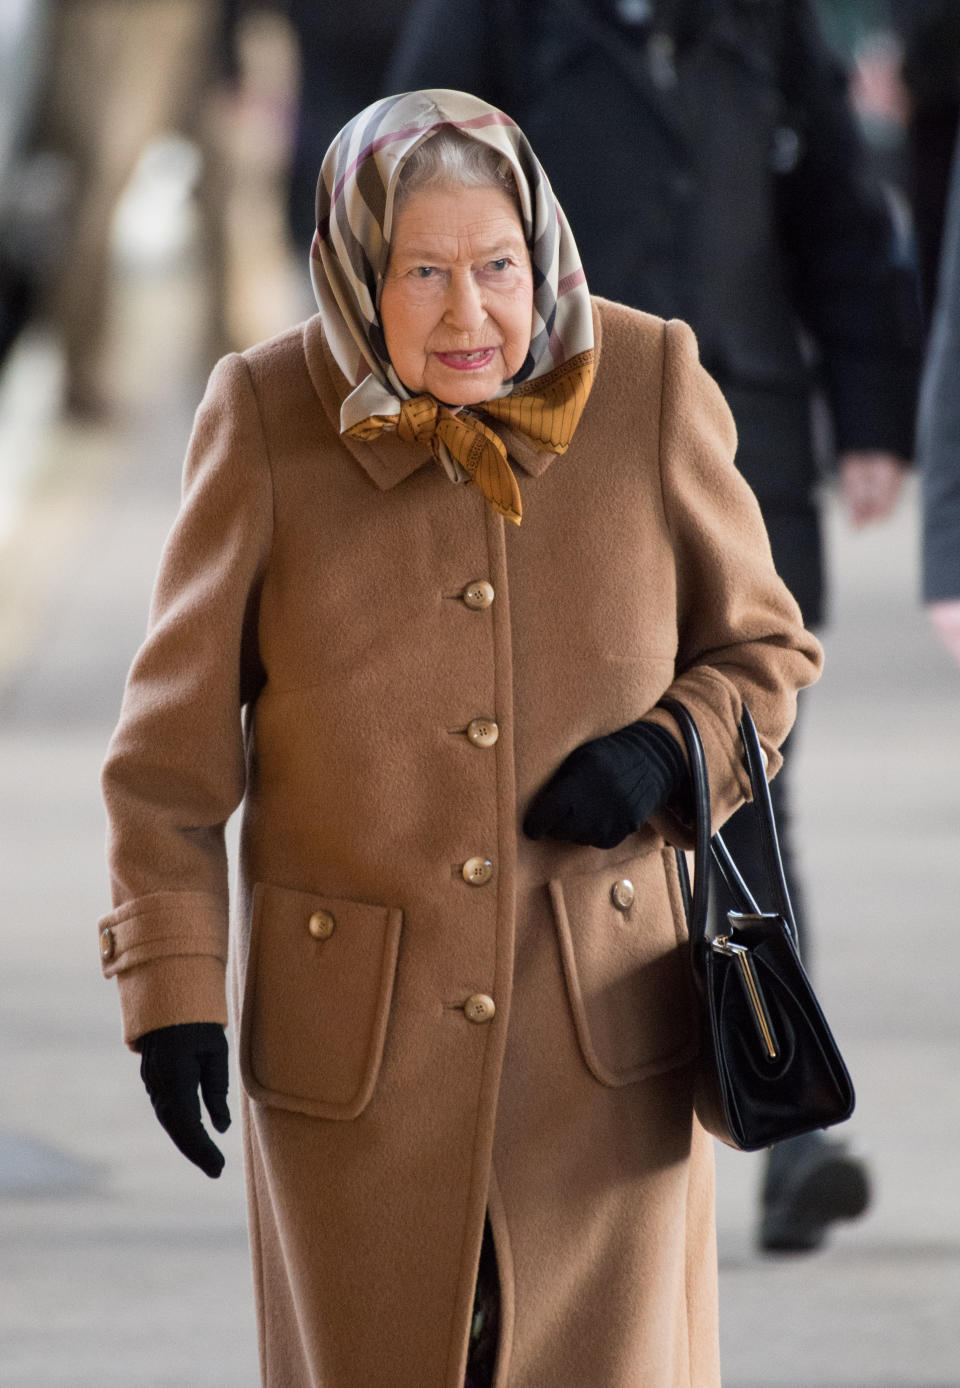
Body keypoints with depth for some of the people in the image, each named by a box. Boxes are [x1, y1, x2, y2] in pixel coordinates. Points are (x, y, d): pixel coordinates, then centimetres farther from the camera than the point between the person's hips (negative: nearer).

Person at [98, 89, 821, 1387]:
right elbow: (177, 733, -1)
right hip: (356, 1030, 0)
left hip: (603, 1021, 0)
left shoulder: (651, 388, -7)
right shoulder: (269, 419, -10)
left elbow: (761, 648, 6)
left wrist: (669, 751, -14)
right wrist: (171, 983, -5)